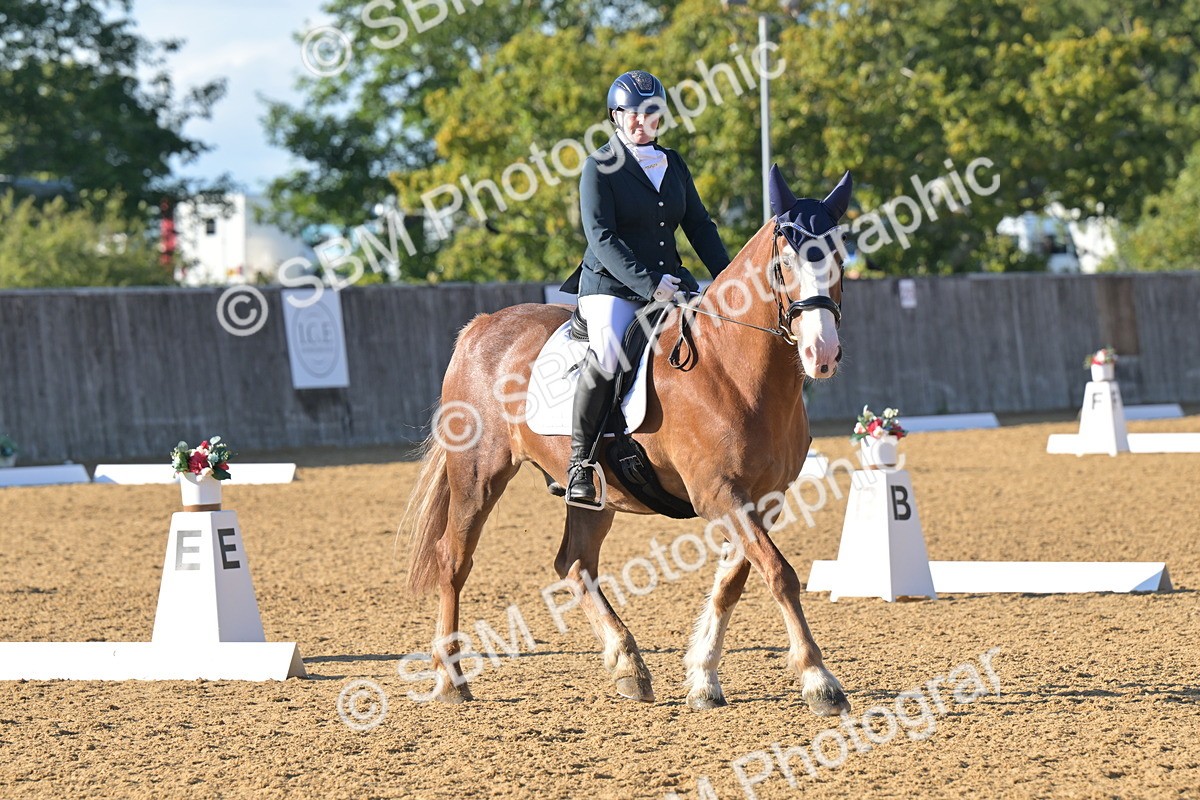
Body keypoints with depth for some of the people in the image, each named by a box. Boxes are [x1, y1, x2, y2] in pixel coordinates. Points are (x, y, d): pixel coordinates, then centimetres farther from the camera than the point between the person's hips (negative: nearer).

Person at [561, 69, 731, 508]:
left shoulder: (673, 165, 14)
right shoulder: (600, 166, -4)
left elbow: (699, 226, 16)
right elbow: (602, 238, -12)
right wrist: (649, 283, -22)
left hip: (670, 282, 6)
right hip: (611, 285, -6)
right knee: (608, 352, -33)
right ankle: (579, 460, -23)